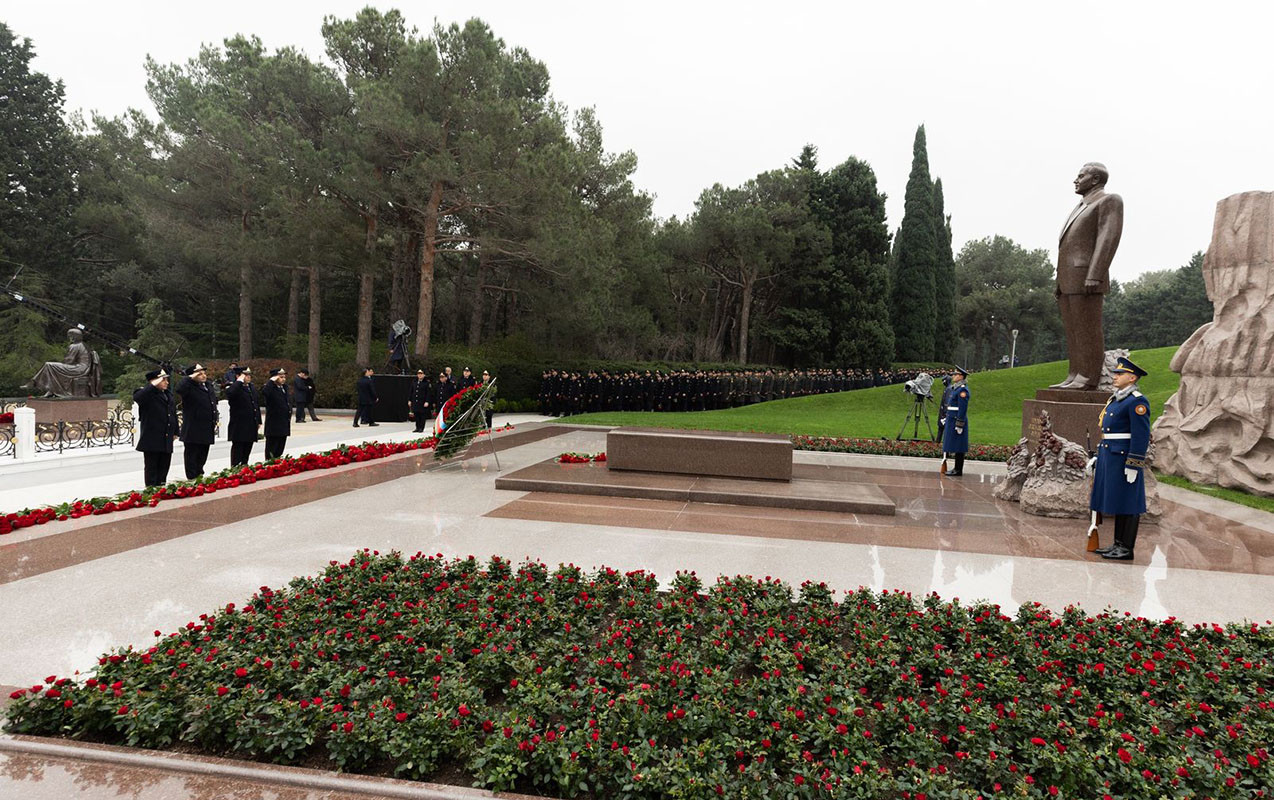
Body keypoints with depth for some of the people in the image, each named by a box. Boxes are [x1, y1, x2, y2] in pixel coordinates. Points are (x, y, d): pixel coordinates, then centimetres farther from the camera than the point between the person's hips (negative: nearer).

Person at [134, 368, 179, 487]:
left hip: (167, 440, 7)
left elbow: (174, 413, 21)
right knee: (151, 467, 0)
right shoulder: (148, 394, -7)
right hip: (152, 439, -7)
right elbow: (136, 397, -32)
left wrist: (175, 432, 18)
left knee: (164, 466, 11)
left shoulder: (168, 395, 16)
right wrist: (154, 386, -29)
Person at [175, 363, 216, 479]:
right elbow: (179, 389, -34)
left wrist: (214, 421, 20)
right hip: (193, 429, -8)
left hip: (206, 429, 8)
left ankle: (199, 475, 27)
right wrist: (191, 378, -26)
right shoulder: (190, 388, -11)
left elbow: (214, 401, 23)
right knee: (192, 453, 0)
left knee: (203, 454, 16)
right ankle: (192, 478, 5)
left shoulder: (208, 385, 13)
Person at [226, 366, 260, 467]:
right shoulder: (235, 388, -10)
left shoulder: (252, 388, 14)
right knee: (238, 450, -2)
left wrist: (259, 421, 18)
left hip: (251, 427, 7)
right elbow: (229, 394, -36)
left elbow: (257, 404, 20)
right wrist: (240, 381, -25)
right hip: (239, 427, -7)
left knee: (247, 451, 12)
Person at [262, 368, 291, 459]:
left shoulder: (284, 387, 13)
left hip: (284, 423, 8)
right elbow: (264, 392, -35)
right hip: (274, 425, -8)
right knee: (272, 447, -2)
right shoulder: (271, 388, -12)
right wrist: (271, 381, -27)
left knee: (281, 446, 14)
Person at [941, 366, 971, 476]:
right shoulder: (955, 388, 16)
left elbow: (963, 409, -19)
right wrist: (947, 420, 22)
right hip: (952, 421, 10)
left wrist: (959, 425, -21)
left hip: (957, 422, -10)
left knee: (958, 447, -6)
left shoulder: (962, 390, -14)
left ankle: (958, 470, -2)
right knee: (955, 447, 12)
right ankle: (957, 469, 16)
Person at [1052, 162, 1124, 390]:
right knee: (1073, 331, 4)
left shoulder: (1110, 201, -3)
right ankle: (1075, 378, 4)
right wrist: (1061, 282, 18)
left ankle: (1088, 380, -9)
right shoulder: (1082, 208, 25)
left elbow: (1109, 239, -15)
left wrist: (1094, 277, -24)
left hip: (1087, 277, -9)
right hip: (1071, 279, 9)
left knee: (1087, 330, -10)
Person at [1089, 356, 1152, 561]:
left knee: (1127, 504, -3)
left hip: (1124, 459, -10)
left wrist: (1133, 465, -21)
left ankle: (1126, 549, 3)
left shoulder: (1137, 402, -13)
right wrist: (1098, 456, 20)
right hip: (1110, 457, 10)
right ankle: (1118, 545, 20)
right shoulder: (1115, 400, 16)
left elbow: (1141, 436, -18)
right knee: (1117, 502, 13)